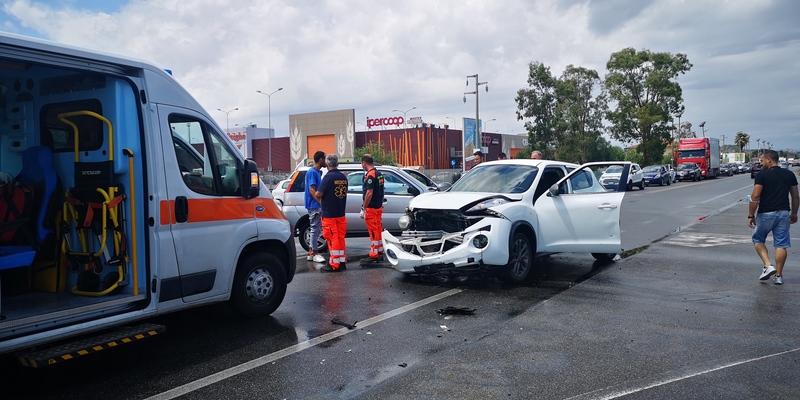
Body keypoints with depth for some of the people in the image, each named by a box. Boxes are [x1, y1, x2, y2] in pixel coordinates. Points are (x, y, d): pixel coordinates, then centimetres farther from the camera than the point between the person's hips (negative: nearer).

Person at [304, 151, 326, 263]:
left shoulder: (318, 172, 15)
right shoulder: (312, 172, -13)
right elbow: (312, 189, -19)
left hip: (317, 205, 10)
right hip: (314, 205, -10)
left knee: (316, 229, 12)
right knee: (315, 229, -4)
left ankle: (311, 252, 18)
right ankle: (314, 253, 2)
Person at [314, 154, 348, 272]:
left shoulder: (328, 177, -15)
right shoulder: (343, 177, 6)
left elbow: (318, 194, -19)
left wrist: (318, 197, 3)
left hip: (329, 214, -6)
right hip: (341, 213, 6)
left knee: (332, 239, -2)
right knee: (340, 238, 13)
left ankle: (334, 264, 1)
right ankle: (342, 262, 17)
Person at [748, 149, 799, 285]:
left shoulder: (762, 175, -9)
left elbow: (755, 197, -13)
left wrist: (751, 215, -6)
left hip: (765, 214, -4)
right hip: (783, 213, 4)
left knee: (758, 240, 15)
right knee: (781, 244, 6)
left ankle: (768, 266, -2)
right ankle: (778, 276, 10)